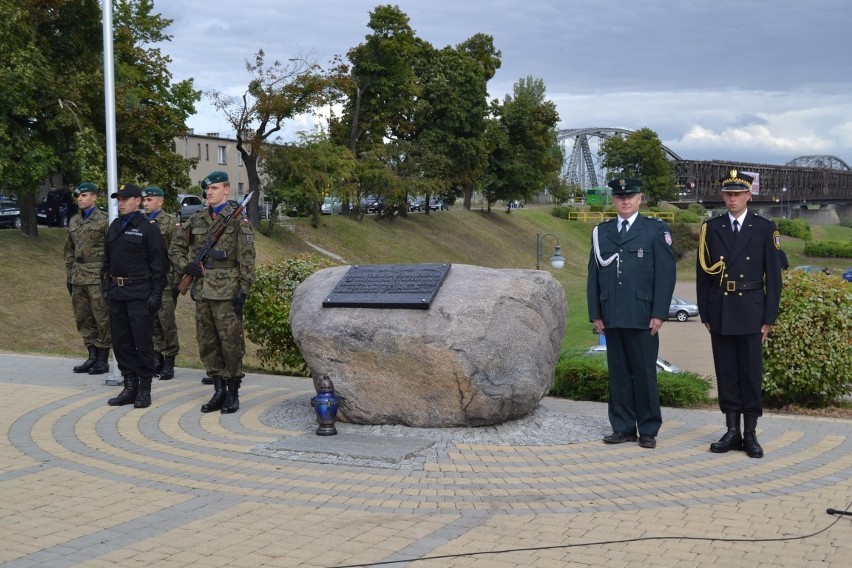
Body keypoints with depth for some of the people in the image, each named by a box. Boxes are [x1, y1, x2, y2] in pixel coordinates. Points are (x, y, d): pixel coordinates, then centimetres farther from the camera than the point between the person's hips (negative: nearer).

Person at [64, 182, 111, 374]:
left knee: (101, 318, -2)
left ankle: (103, 360, 4)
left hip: (97, 276, -7)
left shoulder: (104, 220, -5)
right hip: (78, 277, 7)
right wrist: (69, 275, 15)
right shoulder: (74, 221, 15)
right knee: (83, 318, 9)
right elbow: (69, 250, 20)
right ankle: (92, 356, 18)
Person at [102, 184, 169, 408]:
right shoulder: (114, 227, 13)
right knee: (121, 342, 9)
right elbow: (108, 260, 20)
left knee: (143, 343, -1)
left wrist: (156, 294, -13)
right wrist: (106, 287, 14)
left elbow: (159, 263, -9)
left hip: (139, 294, -7)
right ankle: (130, 387, 19)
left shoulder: (147, 228, -7)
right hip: (117, 293, 7)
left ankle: (144, 390, 8)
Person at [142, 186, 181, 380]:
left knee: (166, 322, -3)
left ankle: (169, 362, 4)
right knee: (151, 323, 8)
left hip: (164, 279, -5)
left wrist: (177, 281, -11)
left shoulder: (171, 222, -4)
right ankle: (157, 359, 17)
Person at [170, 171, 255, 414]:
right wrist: (186, 265, 1)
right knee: (207, 343, 10)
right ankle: (219, 390, 20)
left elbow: (247, 259, -8)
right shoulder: (196, 219, 12)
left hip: (226, 291, -6)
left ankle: (233, 394, 8)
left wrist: (243, 291, -13)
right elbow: (176, 247, 20)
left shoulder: (237, 220, -4)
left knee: (230, 342, -2)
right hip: (202, 291, 6)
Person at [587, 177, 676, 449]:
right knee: (618, 372, 7)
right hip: (611, 316, 3)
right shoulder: (601, 232, 12)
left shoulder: (656, 230, 3)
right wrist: (595, 314, 5)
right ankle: (623, 428, 15)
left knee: (645, 373, 0)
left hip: (642, 316, -3)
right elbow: (594, 274, 12)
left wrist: (659, 314, -8)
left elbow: (666, 274, -2)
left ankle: (648, 430, 10)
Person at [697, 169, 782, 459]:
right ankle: (732, 431, 15)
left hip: (751, 312, -2)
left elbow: (773, 275, 0)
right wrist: (705, 313, 3)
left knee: (751, 373, 2)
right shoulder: (710, 228, 5)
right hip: (720, 312, 2)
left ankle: (750, 434, 10)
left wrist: (769, 317, -4)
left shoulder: (765, 228, 1)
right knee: (726, 373, 7)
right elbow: (702, 274, 7)